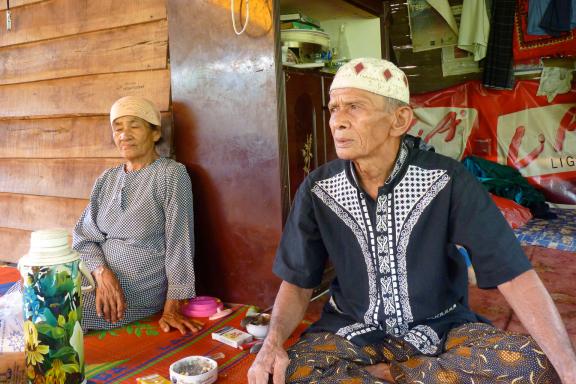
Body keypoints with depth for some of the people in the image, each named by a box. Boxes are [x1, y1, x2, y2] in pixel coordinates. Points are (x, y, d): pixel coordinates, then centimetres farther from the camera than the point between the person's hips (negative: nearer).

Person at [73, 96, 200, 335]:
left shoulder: (171, 174, -8)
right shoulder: (107, 179, 11)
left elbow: (179, 243, -12)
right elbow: (84, 236, 6)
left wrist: (172, 309, -17)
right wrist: (102, 273, -15)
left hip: (144, 286, -5)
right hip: (102, 275, 6)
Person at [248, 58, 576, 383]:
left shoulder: (447, 180, -16)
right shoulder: (318, 189, -9)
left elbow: (515, 275, -18)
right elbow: (298, 283, -1)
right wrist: (273, 341, -21)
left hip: (442, 329, 0)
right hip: (353, 331, 1)